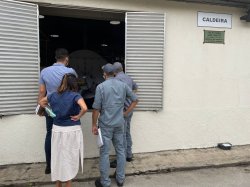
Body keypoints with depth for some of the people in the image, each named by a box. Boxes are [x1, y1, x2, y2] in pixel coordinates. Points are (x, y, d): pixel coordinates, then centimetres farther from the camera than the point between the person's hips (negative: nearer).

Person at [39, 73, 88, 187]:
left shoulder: (54, 95, 3)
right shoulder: (75, 95, -15)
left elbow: (41, 102, 19)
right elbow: (84, 108, -30)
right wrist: (78, 116, -14)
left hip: (57, 130, 5)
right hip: (71, 131, -4)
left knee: (58, 157, 18)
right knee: (69, 158, 10)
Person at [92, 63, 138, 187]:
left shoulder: (101, 86, -10)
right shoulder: (123, 85, 3)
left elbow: (96, 108, -12)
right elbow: (135, 100, 6)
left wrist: (94, 125, -3)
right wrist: (125, 113, 9)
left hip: (105, 125, -4)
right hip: (119, 124, 4)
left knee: (105, 153, 6)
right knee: (120, 150, 15)